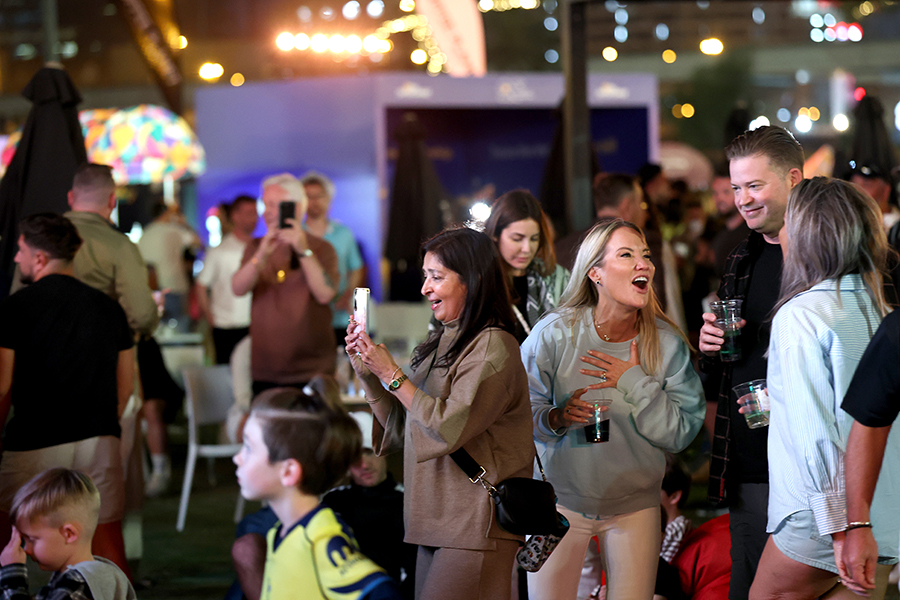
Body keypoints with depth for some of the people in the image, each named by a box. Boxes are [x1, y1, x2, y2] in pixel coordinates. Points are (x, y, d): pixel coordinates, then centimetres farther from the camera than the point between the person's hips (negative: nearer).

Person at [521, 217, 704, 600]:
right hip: (560, 498, -2)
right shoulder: (555, 332, -11)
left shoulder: (668, 343, -6)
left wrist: (636, 383, -19)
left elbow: (681, 433, -10)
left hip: (635, 505, 2)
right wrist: (556, 418, -28)